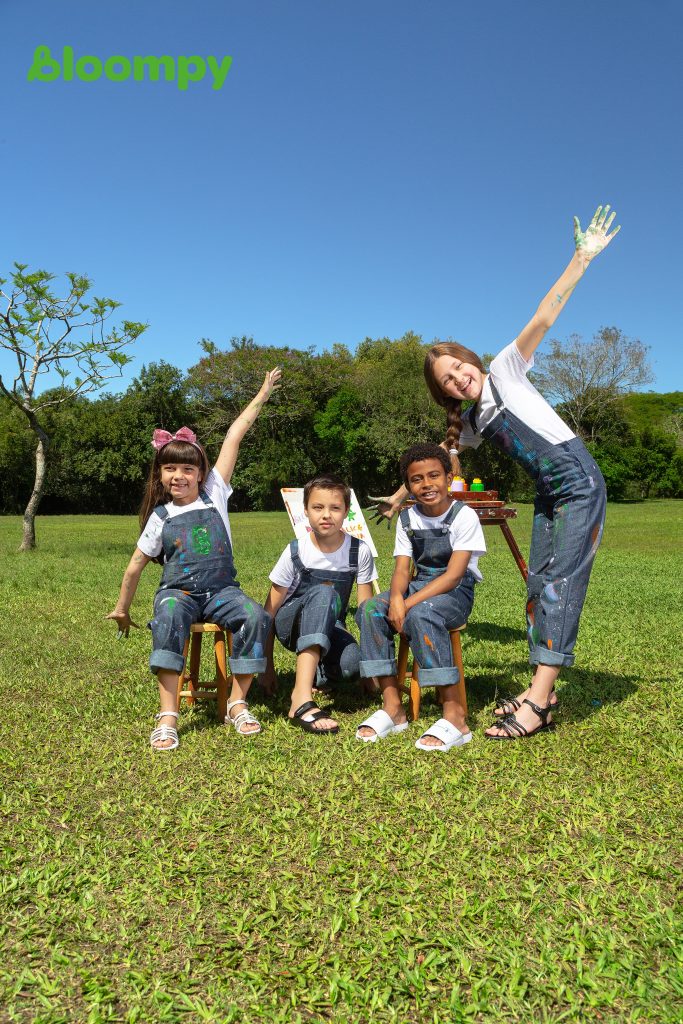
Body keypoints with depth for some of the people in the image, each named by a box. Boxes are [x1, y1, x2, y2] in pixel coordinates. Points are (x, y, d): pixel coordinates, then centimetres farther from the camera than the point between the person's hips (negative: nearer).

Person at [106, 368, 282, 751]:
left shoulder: (215, 493, 6)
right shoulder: (161, 516, 7)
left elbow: (233, 438, 5)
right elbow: (137, 564, 16)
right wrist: (122, 609, 23)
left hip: (221, 589, 1)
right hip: (179, 590, -1)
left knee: (255, 617, -29)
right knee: (168, 619, -36)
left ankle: (238, 702, -15)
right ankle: (168, 715, -33)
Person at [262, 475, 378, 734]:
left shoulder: (359, 551, -11)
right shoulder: (296, 551, -14)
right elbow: (270, 610, -8)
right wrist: (267, 667, -9)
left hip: (330, 627, 2)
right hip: (291, 623, -1)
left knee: (352, 662, -35)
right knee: (322, 593, -37)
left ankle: (314, 673, 2)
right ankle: (302, 699, -45)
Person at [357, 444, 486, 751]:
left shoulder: (464, 516, -11)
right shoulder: (407, 519, 6)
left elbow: (453, 575, -19)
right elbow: (402, 568, -2)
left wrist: (409, 604, -28)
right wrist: (396, 598, -26)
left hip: (456, 591, -5)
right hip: (419, 586, 6)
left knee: (421, 614, -37)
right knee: (370, 609, -21)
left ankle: (454, 716, -32)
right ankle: (392, 707, -18)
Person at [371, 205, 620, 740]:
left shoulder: (505, 371, -3)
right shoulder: (472, 423, 12)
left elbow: (543, 318, -11)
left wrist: (582, 258, -17)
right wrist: (403, 495, 28)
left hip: (580, 482, -7)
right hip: (548, 496, 7)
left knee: (561, 581, -12)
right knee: (539, 584, 2)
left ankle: (539, 697, -14)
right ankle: (543, 691, 6)